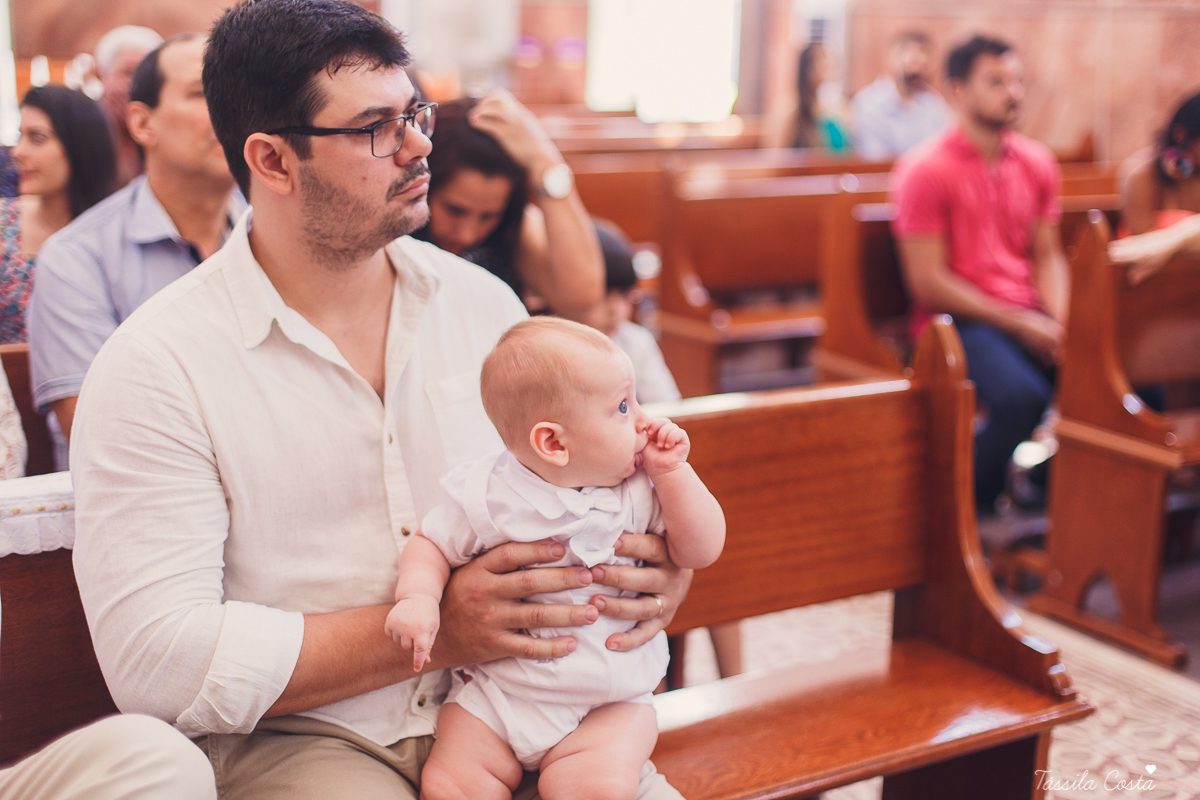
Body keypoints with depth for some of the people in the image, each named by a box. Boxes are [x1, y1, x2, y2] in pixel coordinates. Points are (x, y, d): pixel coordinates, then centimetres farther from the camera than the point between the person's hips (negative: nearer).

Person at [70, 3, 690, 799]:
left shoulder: (482, 303, 6)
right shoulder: (154, 368, -10)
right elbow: (154, 661, -16)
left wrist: (657, 566, -8)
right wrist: (436, 632, -19)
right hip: (299, 735, -2)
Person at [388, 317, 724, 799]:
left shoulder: (640, 492, -3)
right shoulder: (485, 494, -9)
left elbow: (702, 550, -3)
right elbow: (432, 545, 2)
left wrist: (672, 472, -12)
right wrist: (417, 597, -18)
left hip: (609, 703, 1)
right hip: (495, 695, 0)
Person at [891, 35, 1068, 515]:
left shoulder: (1037, 163, 12)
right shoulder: (925, 170, -9)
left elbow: (1047, 255, 16)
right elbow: (928, 281, -12)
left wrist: (1058, 322, -4)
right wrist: (1017, 324, -13)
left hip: (1029, 316, 7)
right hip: (958, 320, -6)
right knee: (1022, 396, -34)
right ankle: (965, 512, -7)